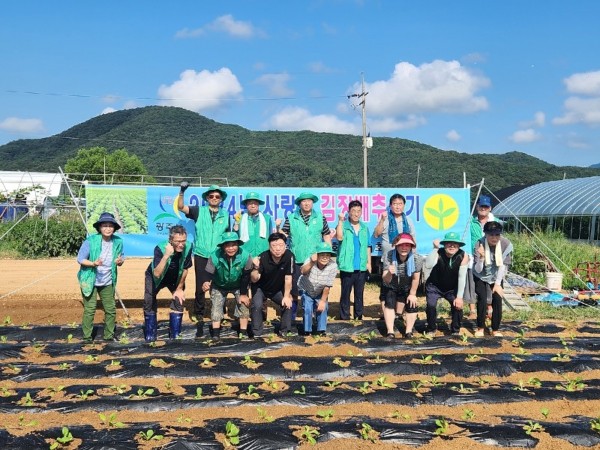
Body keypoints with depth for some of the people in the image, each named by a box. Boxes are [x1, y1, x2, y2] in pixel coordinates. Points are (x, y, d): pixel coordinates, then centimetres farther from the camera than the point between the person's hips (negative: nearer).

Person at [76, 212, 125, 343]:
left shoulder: (118, 242, -7)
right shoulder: (91, 240, -17)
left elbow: (121, 258, 6)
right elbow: (80, 259, -14)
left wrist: (120, 261, -19)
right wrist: (94, 263, -31)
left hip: (108, 282, 4)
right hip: (90, 281, -4)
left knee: (111, 309, 8)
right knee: (90, 309, -2)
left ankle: (109, 335, 23)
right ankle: (87, 336, 11)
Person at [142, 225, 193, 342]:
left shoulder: (188, 247, -30)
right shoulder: (160, 248, -38)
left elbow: (185, 269, -14)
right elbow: (157, 274, -47)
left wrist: (179, 288, -6)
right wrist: (167, 255, -56)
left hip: (175, 278, 3)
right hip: (155, 278, -2)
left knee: (179, 300, -5)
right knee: (149, 303, -3)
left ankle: (175, 335, 8)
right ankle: (150, 335, 13)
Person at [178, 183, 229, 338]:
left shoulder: (225, 215, 9)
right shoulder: (199, 211, 2)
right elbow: (181, 207, -10)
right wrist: (182, 192, -23)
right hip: (201, 256, -2)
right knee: (200, 288, 1)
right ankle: (200, 320, 11)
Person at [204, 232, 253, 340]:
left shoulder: (245, 256, -32)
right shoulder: (215, 257, -34)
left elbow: (246, 277, -20)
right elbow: (209, 274, -25)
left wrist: (243, 294, -16)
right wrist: (206, 283, -49)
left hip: (238, 286, 0)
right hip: (219, 286, 0)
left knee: (244, 303, -7)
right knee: (216, 306, -9)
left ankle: (243, 332, 5)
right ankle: (216, 333, -1)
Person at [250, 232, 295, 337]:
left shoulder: (289, 256, -26)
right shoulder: (263, 258, -30)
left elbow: (288, 279, -18)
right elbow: (254, 280, -32)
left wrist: (286, 296, -16)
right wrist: (256, 268, -50)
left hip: (278, 289, 2)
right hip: (260, 288, -2)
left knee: (288, 304, -15)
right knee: (257, 306, -23)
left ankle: (284, 331, 6)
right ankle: (257, 333, -4)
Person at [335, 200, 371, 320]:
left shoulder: (364, 228, 10)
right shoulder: (344, 226, -2)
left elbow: (368, 246, 14)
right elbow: (339, 237, -22)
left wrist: (369, 262, 9)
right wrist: (340, 221, -21)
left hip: (362, 267, 4)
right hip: (347, 266, -4)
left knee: (359, 293, 11)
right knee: (345, 293, 2)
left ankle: (359, 316, 21)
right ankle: (344, 317, 9)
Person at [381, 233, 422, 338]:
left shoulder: (417, 258, -31)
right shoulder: (389, 256, -31)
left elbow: (416, 278, -17)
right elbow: (386, 280, -33)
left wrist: (412, 294, -8)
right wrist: (389, 273, -55)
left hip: (407, 288, 1)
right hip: (391, 287, -1)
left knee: (412, 305, -6)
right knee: (389, 304, -16)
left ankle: (408, 331, 7)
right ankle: (390, 332, -13)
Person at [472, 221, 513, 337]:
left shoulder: (506, 244, -26)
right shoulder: (480, 244, -29)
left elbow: (503, 265, -15)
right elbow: (478, 270, -28)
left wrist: (497, 284, -16)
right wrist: (481, 257, -46)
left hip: (497, 276, 1)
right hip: (481, 276, -1)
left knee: (497, 299, -10)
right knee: (482, 299, -14)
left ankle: (495, 330, 5)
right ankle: (480, 328, 4)